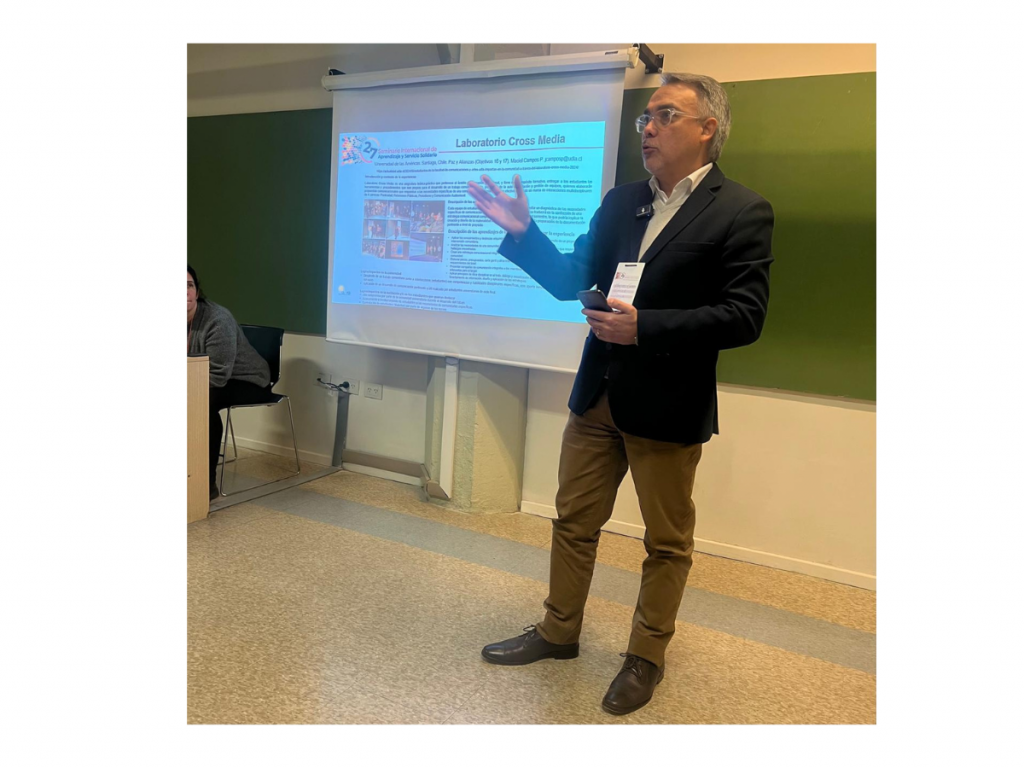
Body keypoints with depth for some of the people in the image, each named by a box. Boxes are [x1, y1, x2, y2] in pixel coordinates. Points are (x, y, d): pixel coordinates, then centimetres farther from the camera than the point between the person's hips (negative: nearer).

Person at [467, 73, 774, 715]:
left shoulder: (741, 212, -8)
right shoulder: (621, 202, 10)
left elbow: (744, 316, -16)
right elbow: (571, 281, 11)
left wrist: (646, 326, -23)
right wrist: (523, 231, -3)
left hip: (668, 407, -5)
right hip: (599, 396, 6)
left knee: (667, 541, 11)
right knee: (574, 522, 16)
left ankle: (647, 656, 32)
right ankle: (558, 632, 36)